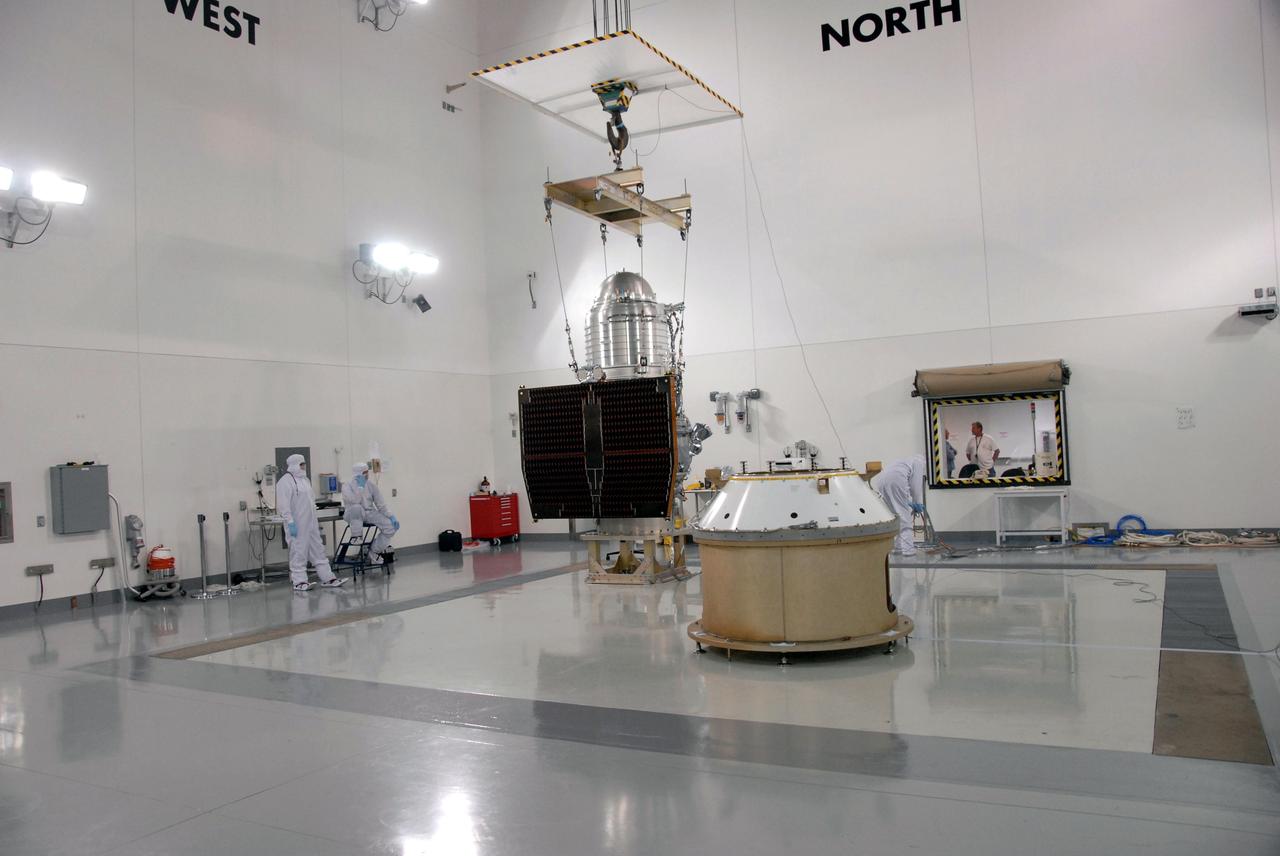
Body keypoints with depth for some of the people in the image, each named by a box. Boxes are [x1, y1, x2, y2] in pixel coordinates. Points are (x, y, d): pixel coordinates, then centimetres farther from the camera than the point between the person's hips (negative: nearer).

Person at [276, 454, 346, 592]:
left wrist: (316, 520, 20)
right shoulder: (285, 482, -11)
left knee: (318, 550, 9)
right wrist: (290, 522, -22)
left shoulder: (304, 480, 17)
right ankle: (299, 582, 7)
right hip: (297, 525, -9)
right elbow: (283, 505, -18)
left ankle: (327, 578, 13)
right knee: (298, 552, -2)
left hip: (311, 523, 9)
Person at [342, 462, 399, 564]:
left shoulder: (371, 486, 3)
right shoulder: (347, 486, -8)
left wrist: (391, 517, -11)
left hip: (369, 513, 4)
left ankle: (374, 550, 2)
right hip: (353, 515, -4)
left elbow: (381, 505, 1)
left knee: (391, 526, -17)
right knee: (357, 507, -40)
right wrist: (360, 486, -21)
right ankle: (356, 537, -22)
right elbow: (355, 501, -27)